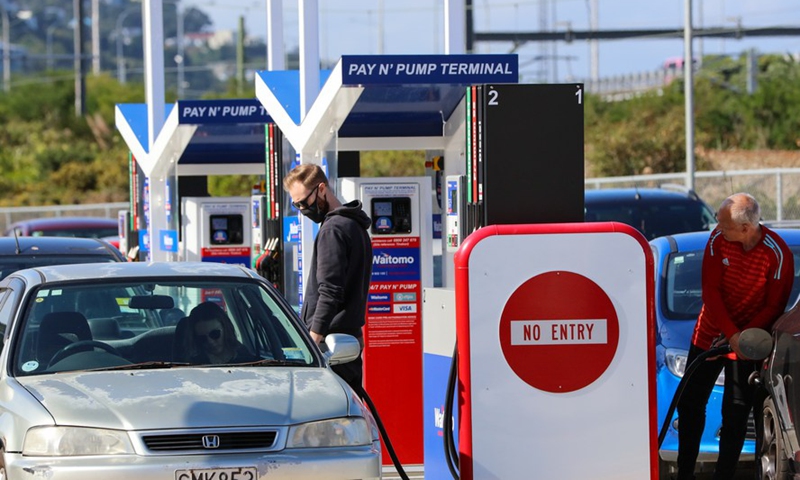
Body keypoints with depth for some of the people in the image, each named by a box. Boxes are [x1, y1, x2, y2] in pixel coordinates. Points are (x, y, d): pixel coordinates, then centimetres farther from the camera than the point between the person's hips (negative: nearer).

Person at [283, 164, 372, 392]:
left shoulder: (333, 229, -13)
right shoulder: (355, 225, 19)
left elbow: (329, 293, -20)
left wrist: (314, 338, -20)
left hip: (329, 340, -10)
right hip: (353, 335, 10)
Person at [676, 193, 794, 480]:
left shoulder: (777, 255, -21)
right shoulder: (718, 240, -13)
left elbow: (774, 308, -14)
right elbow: (710, 291, -11)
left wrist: (742, 338, -22)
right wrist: (732, 334, -21)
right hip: (710, 333, 4)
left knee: (735, 415, -3)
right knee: (690, 403, 11)